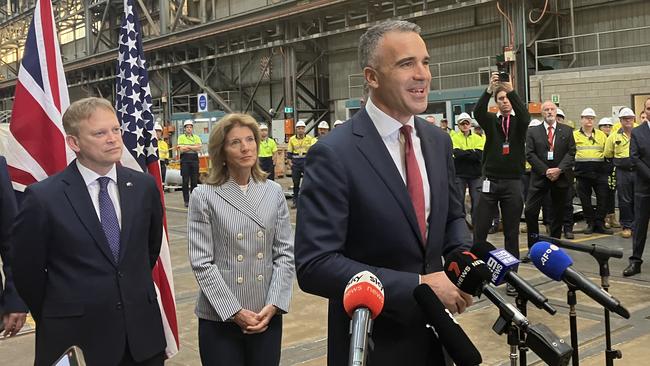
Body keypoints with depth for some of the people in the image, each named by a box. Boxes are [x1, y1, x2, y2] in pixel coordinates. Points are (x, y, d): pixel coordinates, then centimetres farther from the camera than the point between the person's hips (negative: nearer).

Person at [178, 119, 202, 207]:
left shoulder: (196, 137, 11)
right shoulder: (181, 137, 4)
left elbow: (199, 148, -5)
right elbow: (181, 149, -9)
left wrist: (187, 147, -11)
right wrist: (194, 147, -7)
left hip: (194, 160, 2)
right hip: (185, 160, -2)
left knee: (194, 180, 3)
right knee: (185, 181, -2)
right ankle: (186, 200, 3)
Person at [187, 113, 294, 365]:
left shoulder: (274, 192, 5)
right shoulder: (204, 196, -5)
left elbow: (285, 253, 3)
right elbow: (201, 262, -8)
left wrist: (273, 305, -8)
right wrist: (234, 312, -12)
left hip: (267, 316, 3)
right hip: (220, 318, -3)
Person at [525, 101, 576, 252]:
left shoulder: (567, 131, 8)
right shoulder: (533, 132, 5)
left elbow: (571, 152, 1)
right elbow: (530, 154, -3)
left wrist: (559, 169, -13)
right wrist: (545, 171, -12)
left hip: (561, 176, 1)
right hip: (540, 177, -1)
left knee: (558, 213, 8)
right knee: (530, 211, -10)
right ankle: (533, 247, 0)